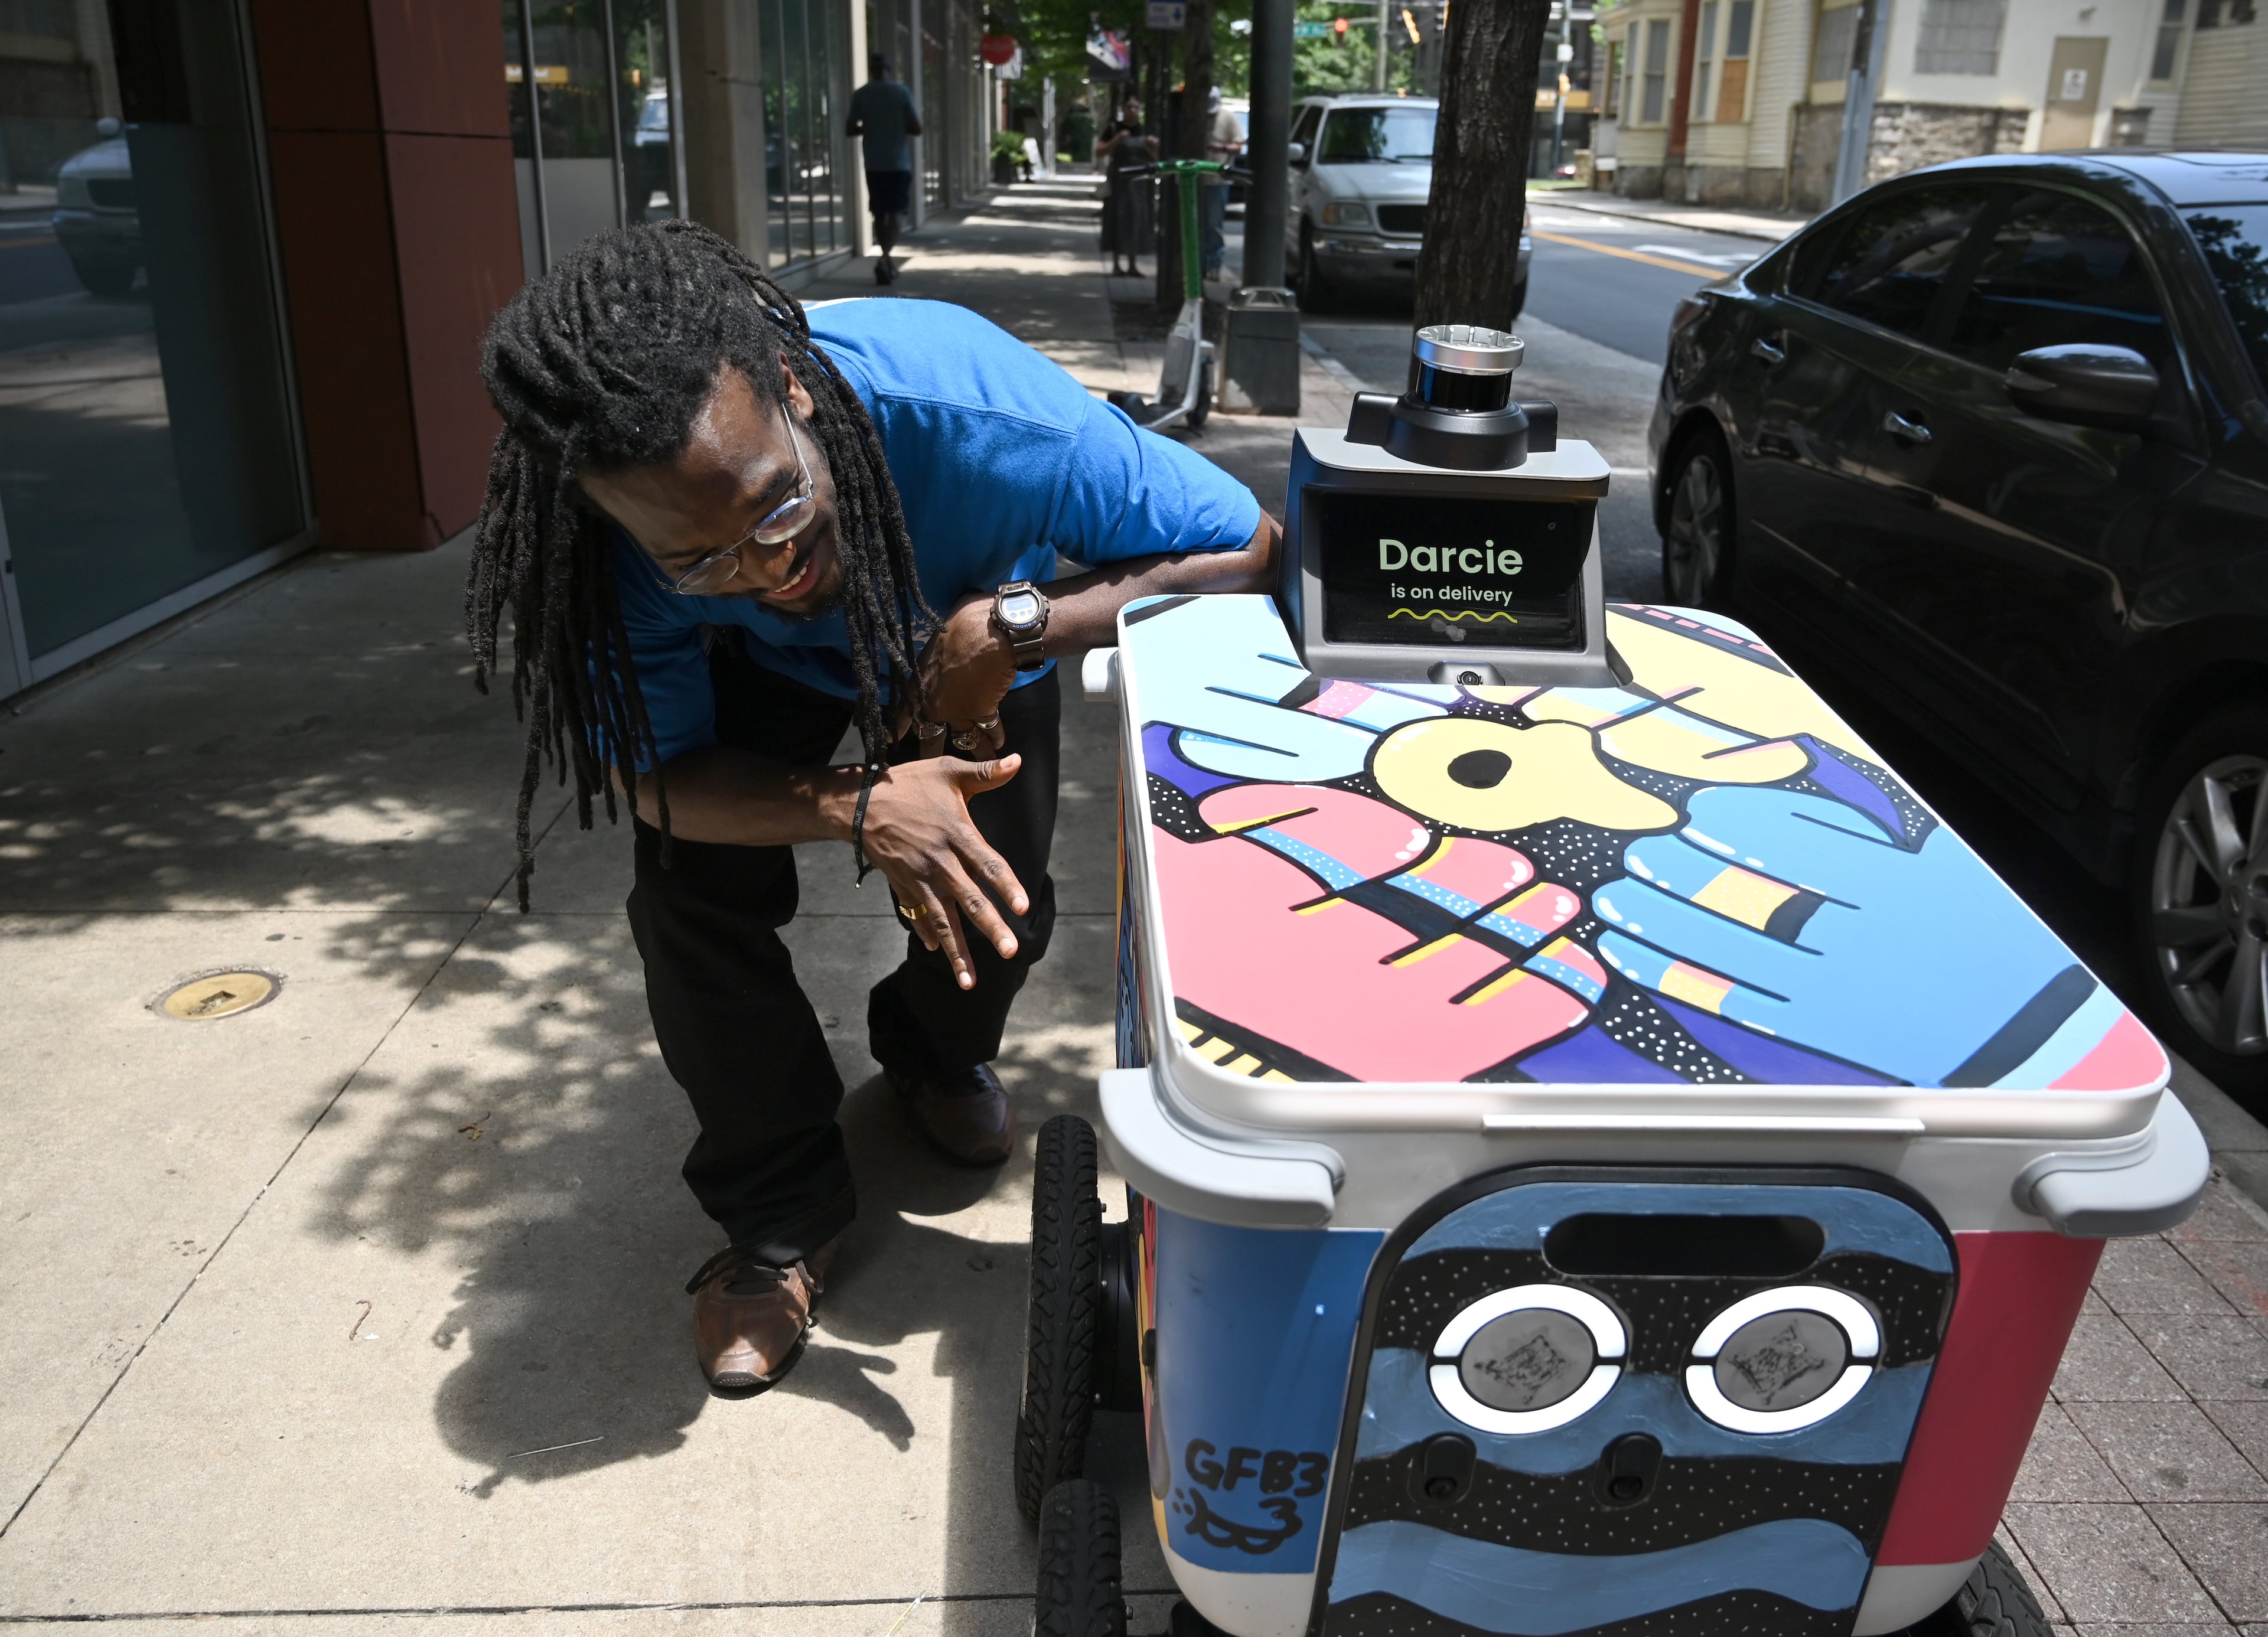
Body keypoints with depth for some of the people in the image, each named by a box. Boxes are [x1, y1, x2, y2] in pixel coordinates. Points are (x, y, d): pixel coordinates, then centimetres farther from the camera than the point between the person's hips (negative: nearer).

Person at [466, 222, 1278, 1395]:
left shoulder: (967, 403, -44)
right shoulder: (623, 530, -37)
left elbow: (1250, 550, -34)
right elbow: (655, 772, -27)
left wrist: (1009, 629, -45)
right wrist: (857, 811, -46)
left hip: (972, 636, 0)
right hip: (767, 669, 1)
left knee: (998, 916, -12)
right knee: (691, 892, -19)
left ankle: (932, 1052, 27)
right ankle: (778, 1211, 6)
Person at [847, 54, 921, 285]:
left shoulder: (860, 95, 1)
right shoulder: (902, 92, -4)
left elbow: (850, 130, 1)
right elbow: (916, 128, -6)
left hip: (873, 165, 2)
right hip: (899, 163, -2)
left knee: (880, 213, 14)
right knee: (897, 214, -1)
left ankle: (888, 262, 21)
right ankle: (883, 260, -21)